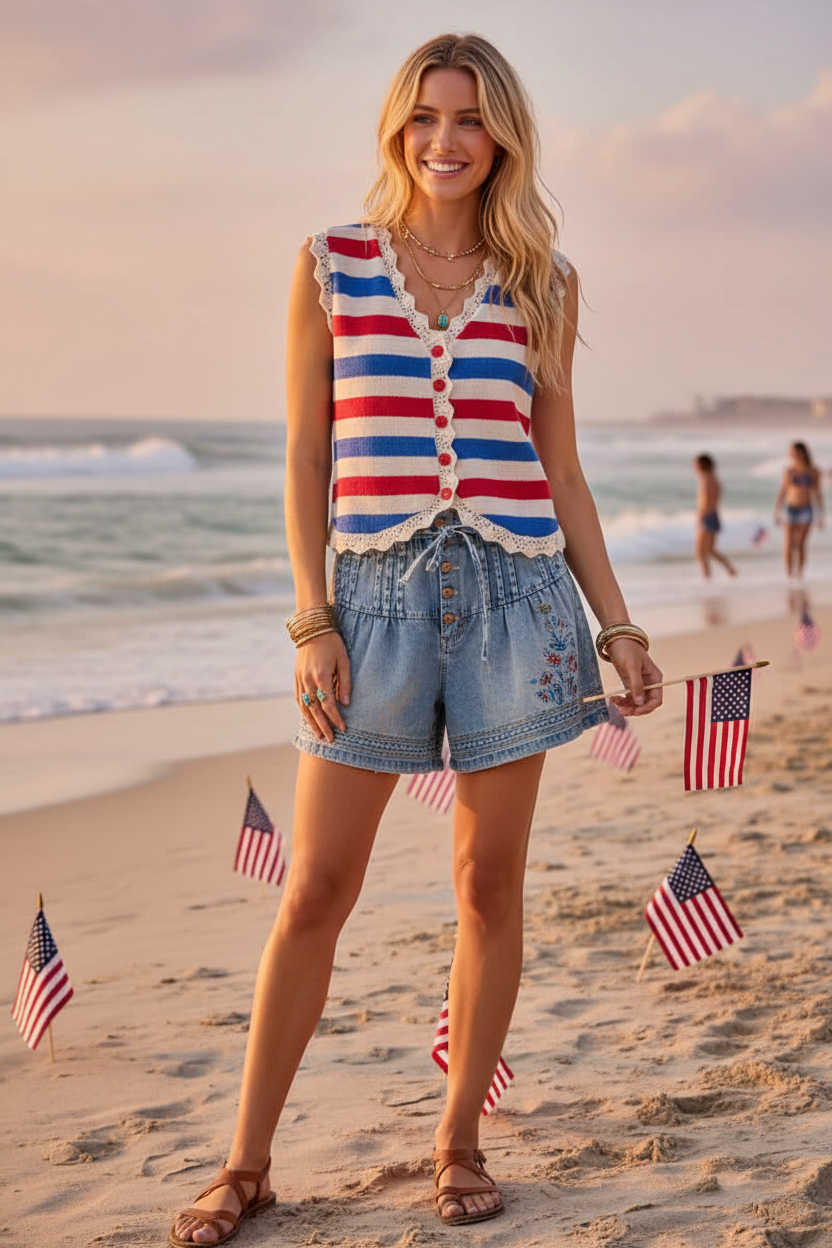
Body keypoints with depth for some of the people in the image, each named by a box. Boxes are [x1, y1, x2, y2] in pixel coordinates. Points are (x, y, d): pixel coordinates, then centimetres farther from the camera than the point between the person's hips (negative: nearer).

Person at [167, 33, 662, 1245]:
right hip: (378, 589, -1)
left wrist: (618, 624, 7)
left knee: (490, 881, 6)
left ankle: (460, 1139, 22)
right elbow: (306, 459, 4)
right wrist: (312, 621, -4)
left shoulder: (541, 283, 8)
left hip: (514, 589, 1)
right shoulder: (329, 267, 5)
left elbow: (559, 470, 12)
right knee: (316, 890, 1)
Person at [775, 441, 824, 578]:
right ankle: (789, 574, -4)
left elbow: (817, 494, 5)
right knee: (788, 545, -7)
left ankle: (799, 575, 8)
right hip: (790, 509, -1)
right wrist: (777, 514, -1)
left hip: (806, 510, 1)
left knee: (800, 545, 3)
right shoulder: (789, 472, -3)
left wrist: (820, 516, 5)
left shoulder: (813, 473, 0)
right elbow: (781, 493, 0)